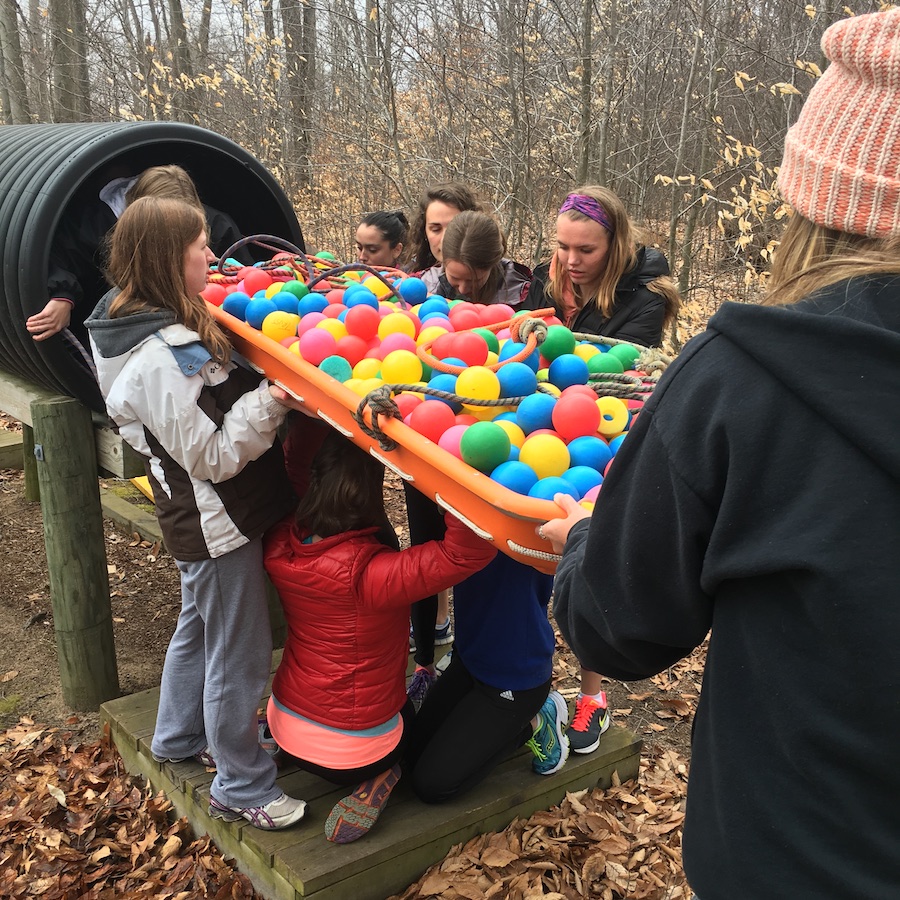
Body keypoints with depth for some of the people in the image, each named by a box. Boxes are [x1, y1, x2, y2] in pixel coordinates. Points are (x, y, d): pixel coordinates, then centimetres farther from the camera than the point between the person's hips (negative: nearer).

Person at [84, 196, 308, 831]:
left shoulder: (171, 328, 3)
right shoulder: (157, 358, -27)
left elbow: (217, 407, 11)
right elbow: (211, 455, -25)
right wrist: (273, 399, -25)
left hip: (204, 517, 10)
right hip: (218, 522, -10)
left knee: (200, 628, 27)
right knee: (240, 654, 4)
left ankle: (180, 738, 48)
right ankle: (242, 788, 22)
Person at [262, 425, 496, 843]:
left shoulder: (280, 548, -15)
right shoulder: (368, 573, -33)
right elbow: (470, 550, -42)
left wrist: (296, 443, -2)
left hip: (285, 725, 5)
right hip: (352, 755, -5)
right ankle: (379, 777, 4)